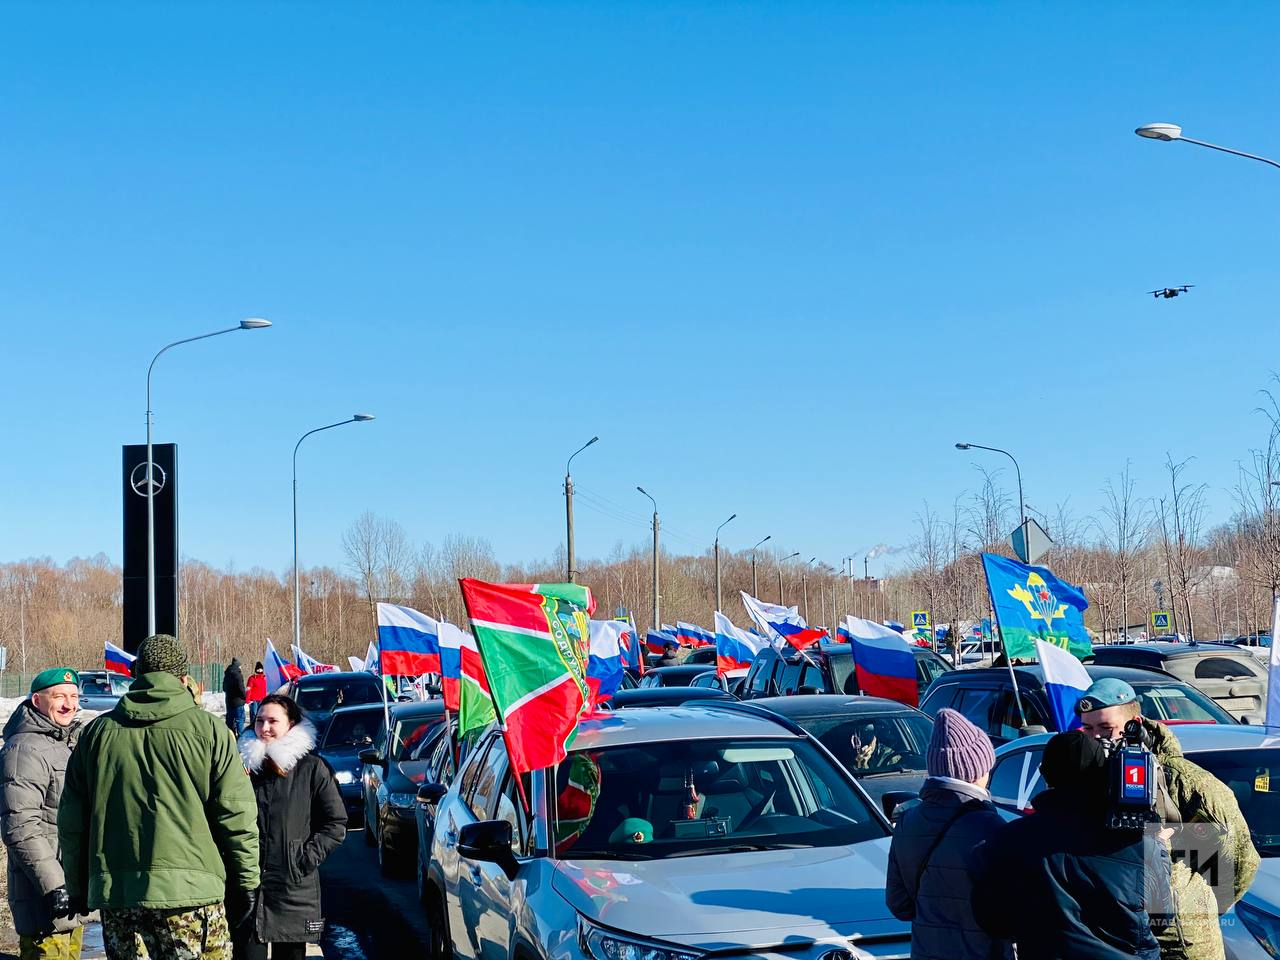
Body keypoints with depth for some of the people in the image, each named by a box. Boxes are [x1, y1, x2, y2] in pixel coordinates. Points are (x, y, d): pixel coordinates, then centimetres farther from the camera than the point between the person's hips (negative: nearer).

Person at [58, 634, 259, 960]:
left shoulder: (97, 731, 9)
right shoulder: (208, 730, -1)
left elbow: (72, 821, 13)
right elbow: (236, 816, -2)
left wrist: (78, 887, 22)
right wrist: (246, 881, 8)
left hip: (114, 894, 4)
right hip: (190, 885, -4)